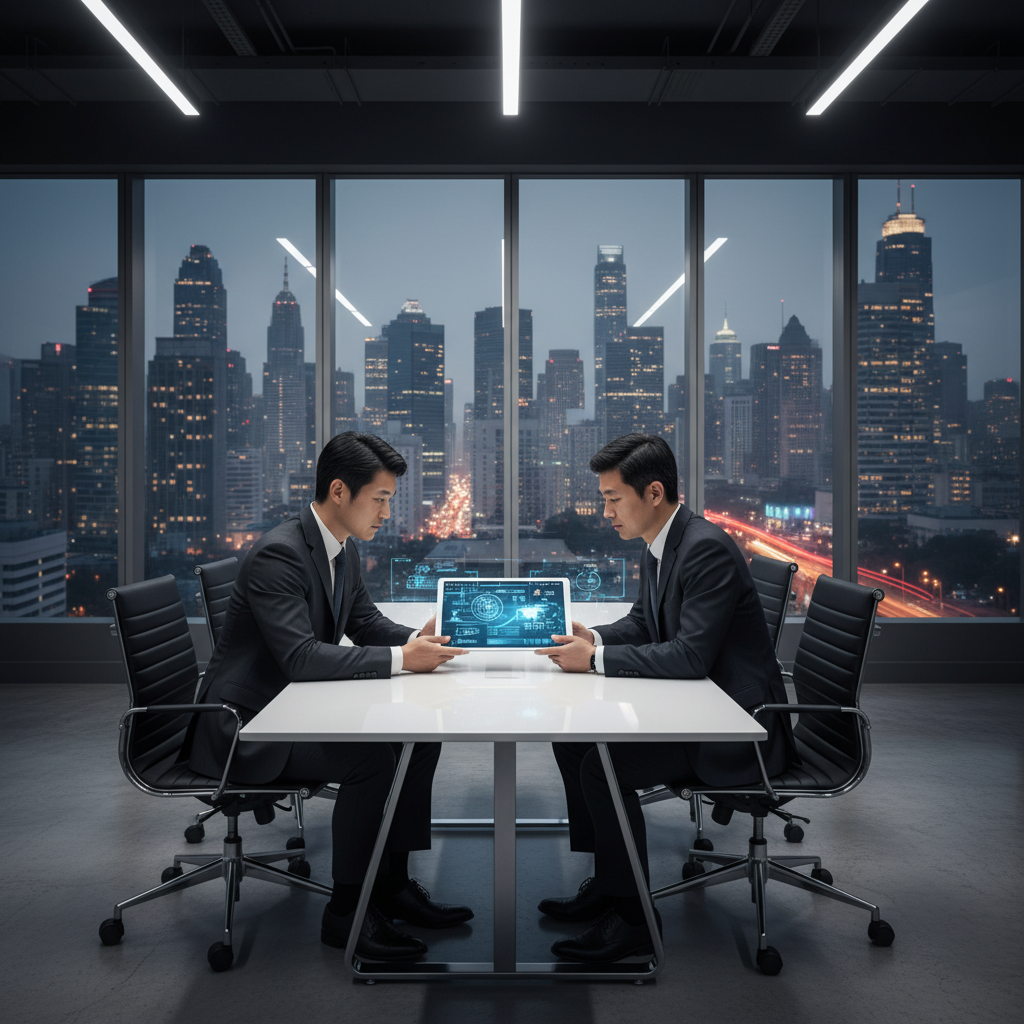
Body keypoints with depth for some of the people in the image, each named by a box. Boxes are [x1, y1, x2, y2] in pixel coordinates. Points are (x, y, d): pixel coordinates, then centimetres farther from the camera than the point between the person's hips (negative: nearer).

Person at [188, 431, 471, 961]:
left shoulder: (344, 551, 6)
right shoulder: (277, 554, -24)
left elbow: (366, 622, 16)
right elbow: (299, 656, -32)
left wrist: (417, 639, -5)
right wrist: (400, 658, -31)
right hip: (243, 725, -9)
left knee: (420, 736, -2)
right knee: (371, 759, -27)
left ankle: (391, 882, 8)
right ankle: (347, 911, -9)